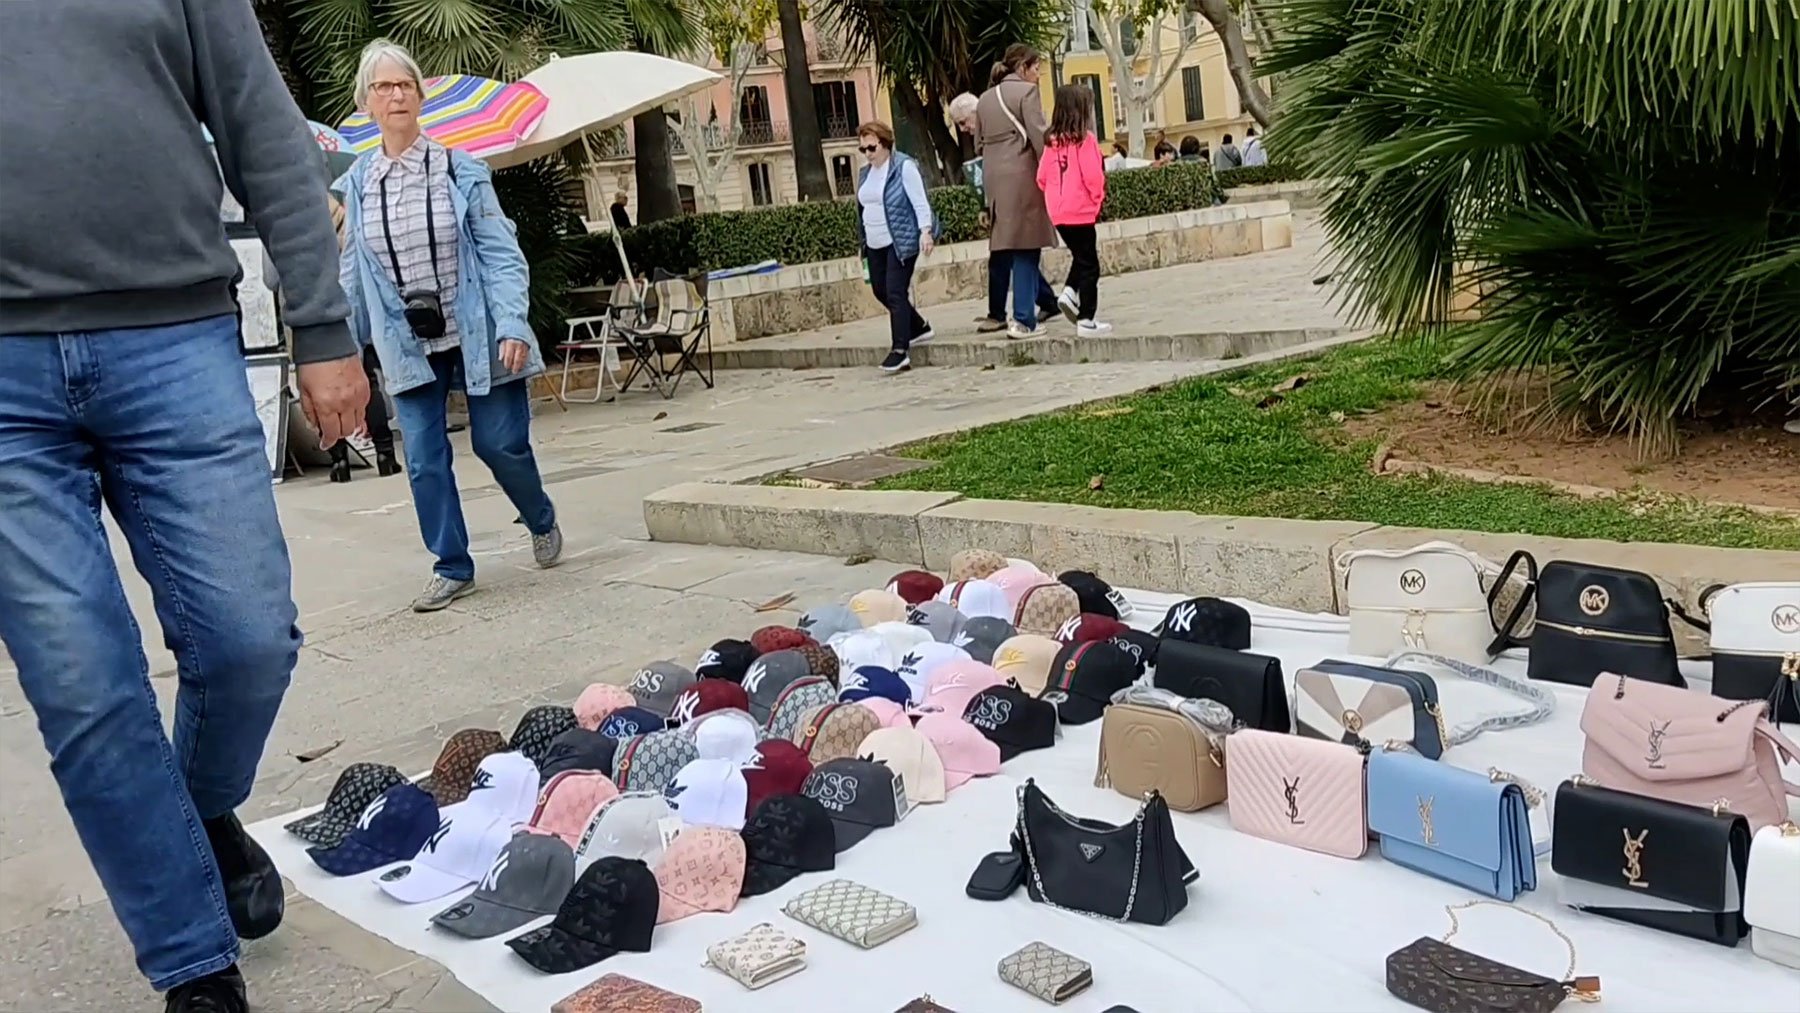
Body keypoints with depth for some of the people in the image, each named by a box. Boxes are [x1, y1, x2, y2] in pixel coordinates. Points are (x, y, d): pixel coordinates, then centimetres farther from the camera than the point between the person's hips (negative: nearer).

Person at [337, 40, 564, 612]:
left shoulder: (461, 170, -3)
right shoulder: (356, 184, 3)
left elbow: (500, 253, -7)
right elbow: (353, 273, 8)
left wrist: (513, 326, -18)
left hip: (474, 333, -2)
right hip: (408, 344, 2)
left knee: (500, 442, 1)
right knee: (424, 461, 0)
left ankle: (542, 521, 31)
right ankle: (452, 567, 14)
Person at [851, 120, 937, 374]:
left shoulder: (904, 166, -9)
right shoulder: (865, 173, 13)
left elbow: (920, 201, -13)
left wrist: (926, 231, -22)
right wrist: (863, 241, 19)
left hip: (901, 241, -8)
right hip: (875, 245, 8)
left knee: (895, 294, -12)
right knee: (881, 291, 13)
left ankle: (900, 350, -8)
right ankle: (919, 328, 31)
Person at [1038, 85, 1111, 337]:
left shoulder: (1051, 140, 4)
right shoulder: (1085, 138, -12)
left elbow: (1042, 178, 6)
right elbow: (1093, 176, -15)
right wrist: (1098, 199, 1)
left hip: (1058, 212, 6)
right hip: (1081, 211, -6)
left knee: (1080, 257, 24)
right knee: (1089, 266, 3)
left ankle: (1071, 292, 3)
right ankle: (1086, 321, 3)